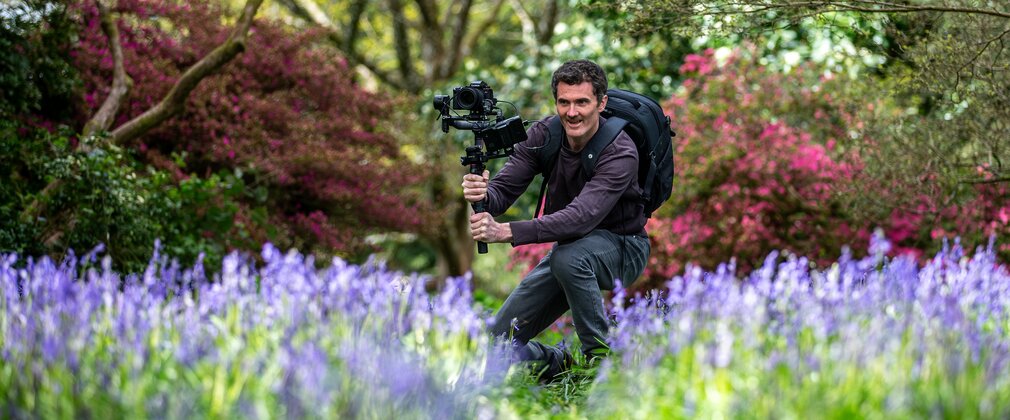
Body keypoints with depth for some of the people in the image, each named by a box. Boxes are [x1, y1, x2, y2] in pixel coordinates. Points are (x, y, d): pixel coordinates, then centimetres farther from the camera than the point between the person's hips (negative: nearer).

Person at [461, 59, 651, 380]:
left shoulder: (620, 153, -29)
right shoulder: (543, 135, -11)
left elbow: (582, 217, -42)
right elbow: (504, 189, -17)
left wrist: (506, 232, -52)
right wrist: (483, 193, -43)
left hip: (621, 248, -5)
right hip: (568, 248, 5)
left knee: (568, 256, -40)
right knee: (498, 343, -5)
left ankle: (602, 358, -22)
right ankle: (564, 365, 21)